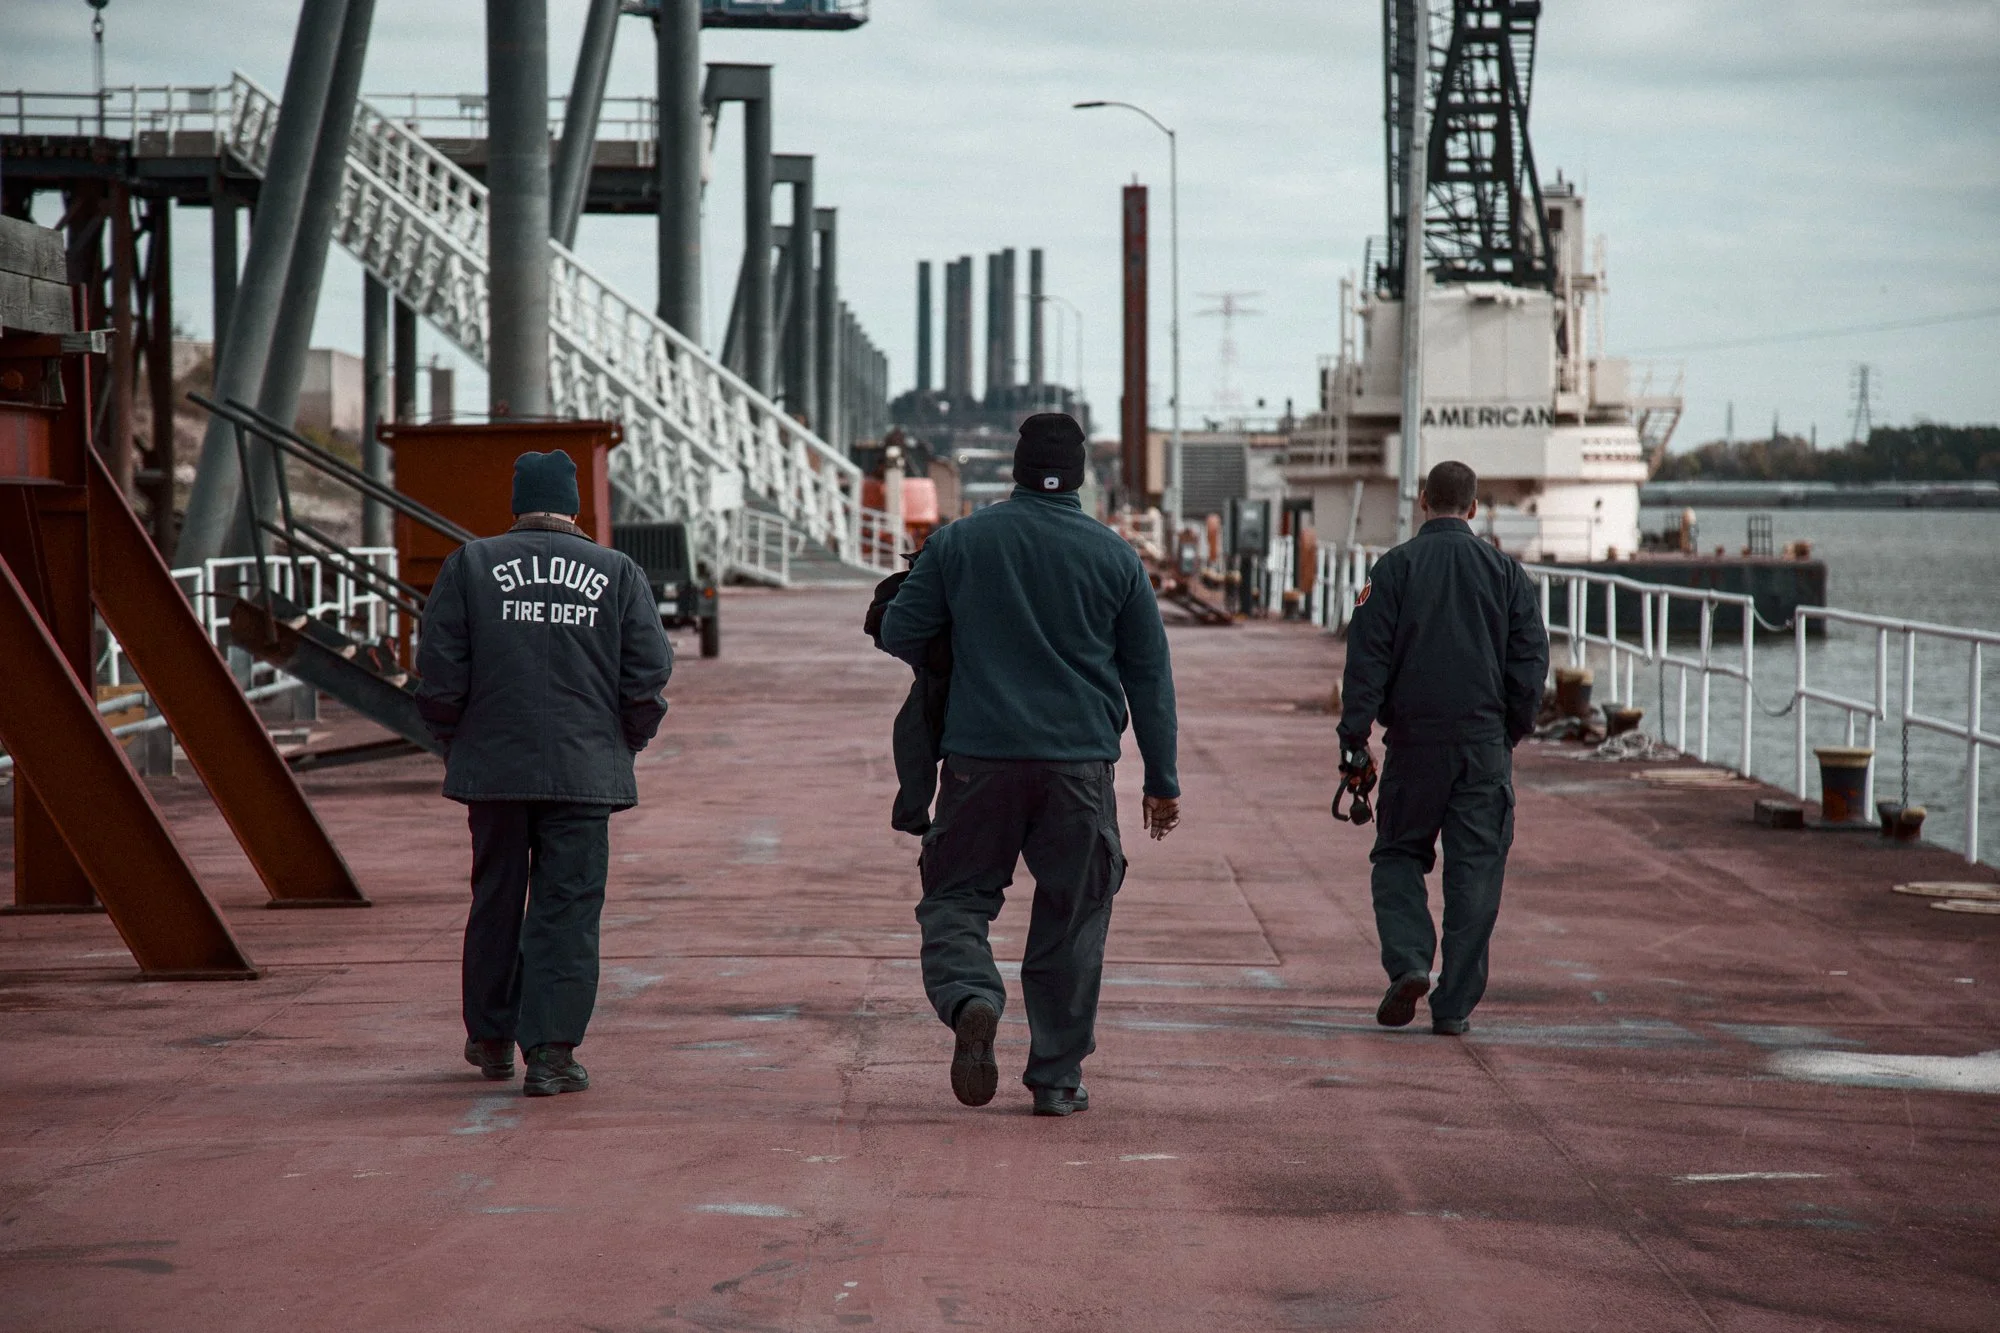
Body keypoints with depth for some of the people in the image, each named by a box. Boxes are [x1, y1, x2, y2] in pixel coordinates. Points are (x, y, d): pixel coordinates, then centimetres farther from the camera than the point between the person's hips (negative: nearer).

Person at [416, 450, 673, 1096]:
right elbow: (649, 675, 0)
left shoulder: (470, 564, 2)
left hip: (493, 765, 1)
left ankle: (491, 1039, 27)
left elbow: (438, 672, -1)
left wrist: (455, 740, 13)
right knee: (567, 910, 1)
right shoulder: (619, 573, 3)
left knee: (495, 901, 15)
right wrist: (624, 744, 15)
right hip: (585, 770, -1)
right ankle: (550, 1051, -7)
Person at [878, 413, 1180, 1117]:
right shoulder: (1115, 557, 3)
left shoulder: (957, 542, 0)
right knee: (1071, 916, 9)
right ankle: (1056, 1077, 11)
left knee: (955, 897, 9)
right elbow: (1149, 675, 6)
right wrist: (1162, 780, 11)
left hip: (980, 759, -1)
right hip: (1081, 765, 1)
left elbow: (899, 636, 5)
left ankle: (970, 999, -21)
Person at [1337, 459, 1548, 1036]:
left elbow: (1367, 658, -6)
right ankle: (1455, 1004, 2)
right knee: (1475, 869, 4)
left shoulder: (1395, 567, -1)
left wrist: (1355, 735, -5)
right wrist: (1514, 732, 13)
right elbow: (1532, 658, 4)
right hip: (1485, 741, 1)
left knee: (1398, 854, 14)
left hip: (1414, 740, -1)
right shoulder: (1505, 571, 4)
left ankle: (1408, 962, -9)